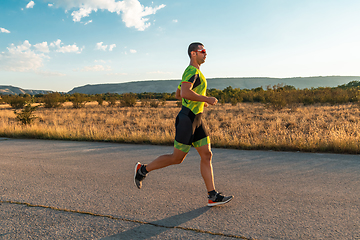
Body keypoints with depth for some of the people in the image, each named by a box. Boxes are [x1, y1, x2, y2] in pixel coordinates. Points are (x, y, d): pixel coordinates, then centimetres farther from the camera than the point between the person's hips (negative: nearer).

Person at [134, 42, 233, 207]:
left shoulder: (193, 72, 20)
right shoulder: (192, 70, -11)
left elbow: (178, 94, 25)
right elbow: (185, 92, -28)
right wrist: (206, 99, -19)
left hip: (196, 120, 10)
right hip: (188, 119, -10)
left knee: (207, 155, 4)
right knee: (177, 158, -1)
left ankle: (213, 196, 8)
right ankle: (143, 170, 17)